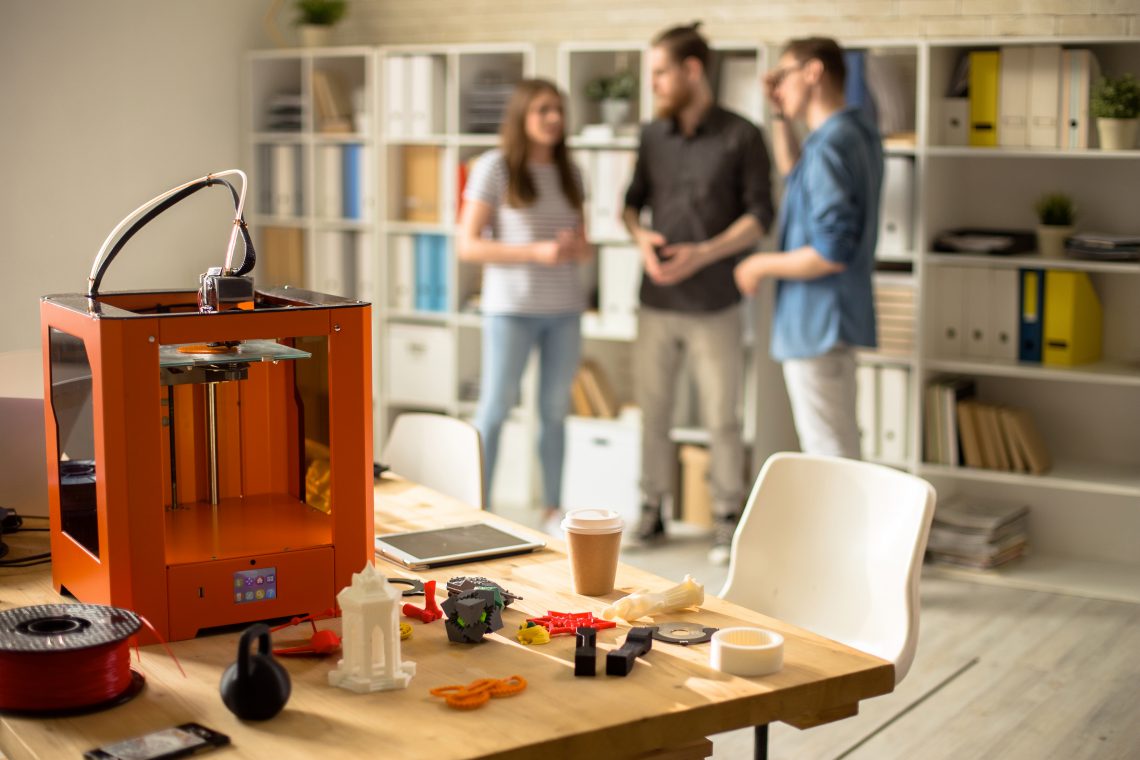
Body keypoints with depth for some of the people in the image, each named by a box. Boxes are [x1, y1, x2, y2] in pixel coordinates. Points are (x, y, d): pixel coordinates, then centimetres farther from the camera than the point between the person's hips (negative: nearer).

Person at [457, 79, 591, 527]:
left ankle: (552, 510, 18)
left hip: (564, 309, 5)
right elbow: (468, 246, -10)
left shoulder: (569, 173, 10)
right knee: (495, 408, 1)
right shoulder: (494, 169, -6)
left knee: (555, 410, 9)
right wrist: (537, 252, -18)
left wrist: (579, 249, -7)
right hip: (511, 308, -5)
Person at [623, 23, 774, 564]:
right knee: (652, 412, 9)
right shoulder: (653, 135, 9)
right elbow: (632, 201, 15)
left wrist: (704, 253, -18)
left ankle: (727, 520, 15)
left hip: (714, 306, -4)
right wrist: (640, 236, -7)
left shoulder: (741, 137, -4)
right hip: (656, 303, 4)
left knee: (721, 419, 3)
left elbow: (759, 216, -5)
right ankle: (651, 512, 21)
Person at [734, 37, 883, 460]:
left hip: (818, 325, -10)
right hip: (831, 319, 10)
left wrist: (761, 266, -13)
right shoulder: (858, 131, 9)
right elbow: (794, 172, 30)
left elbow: (831, 253, -26)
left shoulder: (830, 145, -21)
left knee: (828, 456, -4)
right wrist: (782, 115, 17)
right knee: (841, 452, 19)